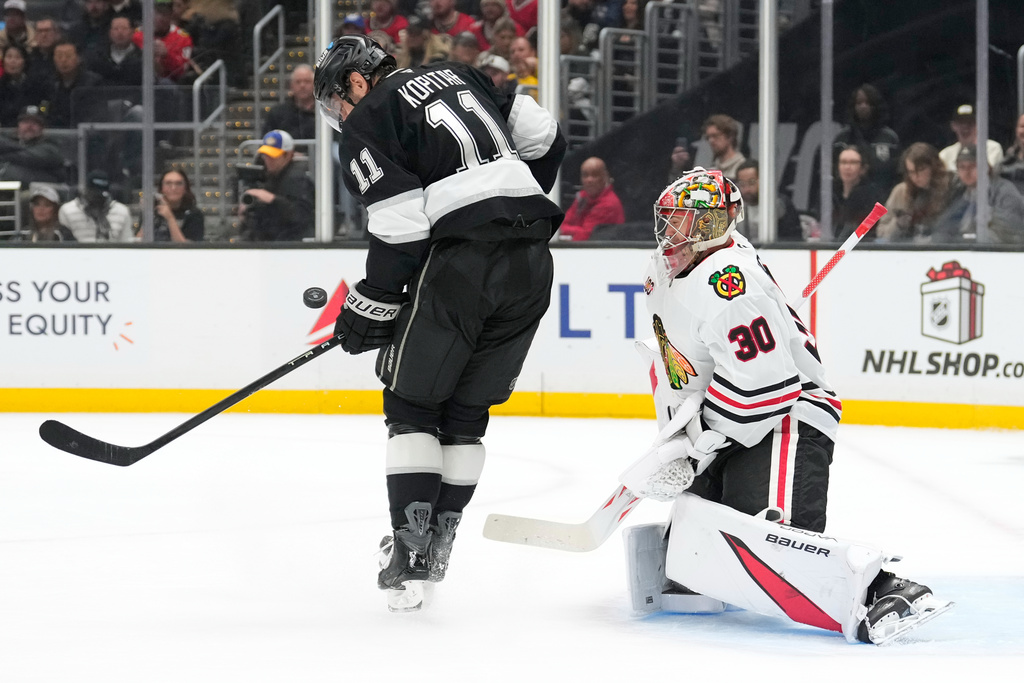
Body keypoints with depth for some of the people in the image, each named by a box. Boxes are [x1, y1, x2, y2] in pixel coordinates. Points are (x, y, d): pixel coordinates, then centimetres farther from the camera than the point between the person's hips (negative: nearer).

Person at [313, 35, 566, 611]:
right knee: (467, 410, 16)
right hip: (533, 261, 7)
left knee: (412, 403, 6)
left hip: (462, 259, -7)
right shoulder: (457, 76, 21)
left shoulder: (368, 123, 1)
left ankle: (411, 552, -3)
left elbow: (401, 229, -8)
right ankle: (438, 543, 15)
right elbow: (544, 137, 18)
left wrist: (367, 310, 2)